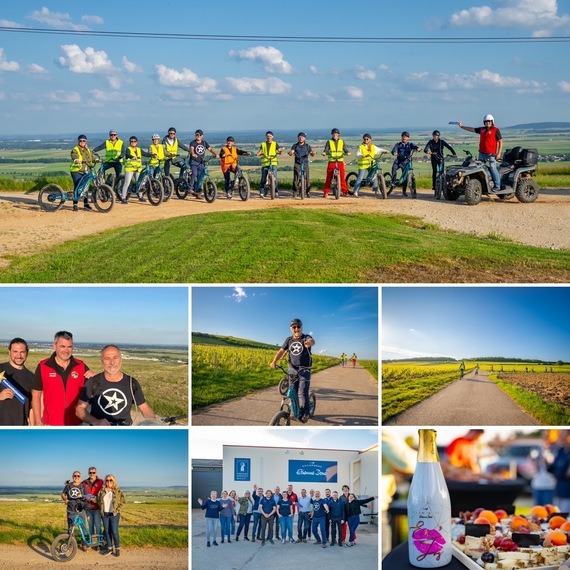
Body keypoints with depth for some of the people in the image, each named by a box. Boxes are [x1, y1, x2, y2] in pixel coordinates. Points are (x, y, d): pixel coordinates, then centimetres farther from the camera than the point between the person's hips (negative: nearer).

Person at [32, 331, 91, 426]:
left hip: (76, 424, 2)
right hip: (51, 424, -1)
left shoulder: (81, 366, 2)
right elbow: (36, 396, 2)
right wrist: (38, 422, -2)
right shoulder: (43, 366, -2)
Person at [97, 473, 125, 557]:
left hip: (114, 514, -4)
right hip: (104, 514, 4)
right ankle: (109, 548, 17)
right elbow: (98, 501, 16)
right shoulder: (102, 491, 8)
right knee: (107, 531, 7)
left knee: (114, 531, -8)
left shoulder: (118, 491, -1)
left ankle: (117, 549, 2)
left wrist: (117, 509, -7)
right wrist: (101, 509, 4)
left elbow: (122, 501, 0)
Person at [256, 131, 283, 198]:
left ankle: (276, 192, -3)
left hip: (273, 163, -1)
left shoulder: (275, 144, 10)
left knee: (274, 177, -11)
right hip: (265, 163, 1)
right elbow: (260, 151, 6)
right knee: (263, 179, -1)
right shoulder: (263, 144, 13)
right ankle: (261, 192, 4)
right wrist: (258, 154, -17)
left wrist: (281, 152, -21)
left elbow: (280, 150, 2)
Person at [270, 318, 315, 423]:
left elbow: (312, 341, -28)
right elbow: (281, 351, 2)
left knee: (303, 392, -8)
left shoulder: (306, 337, -5)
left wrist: (309, 342, -54)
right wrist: (274, 361, -13)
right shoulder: (289, 340, 7)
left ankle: (306, 413, 6)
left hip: (304, 370, -4)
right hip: (292, 370, 4)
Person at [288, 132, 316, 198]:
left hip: (305, 163, 0)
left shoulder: (307, 146, 9)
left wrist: (313, 153, -21)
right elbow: (292, 152, -3)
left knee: (307, 178, -5)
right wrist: (290, 153, -28)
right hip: (297, 164, 0)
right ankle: (295, 192, 1)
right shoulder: (295, 146, 8)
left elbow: (311, 154, 3)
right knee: (296, 178, -8)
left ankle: (307, 192, 5)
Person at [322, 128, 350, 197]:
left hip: (340, 162, 1)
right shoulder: (329, 142, 8)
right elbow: (326, 150, 0)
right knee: (329, 177, -3)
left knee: (342, 177, -4)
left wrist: (347, 152, -17)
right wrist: (324, 153, -23)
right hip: (331, 162, -1)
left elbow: (345, 149, 5)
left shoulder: (342, 142, 12)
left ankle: (345, 191, 3)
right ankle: (326, 192, 2)